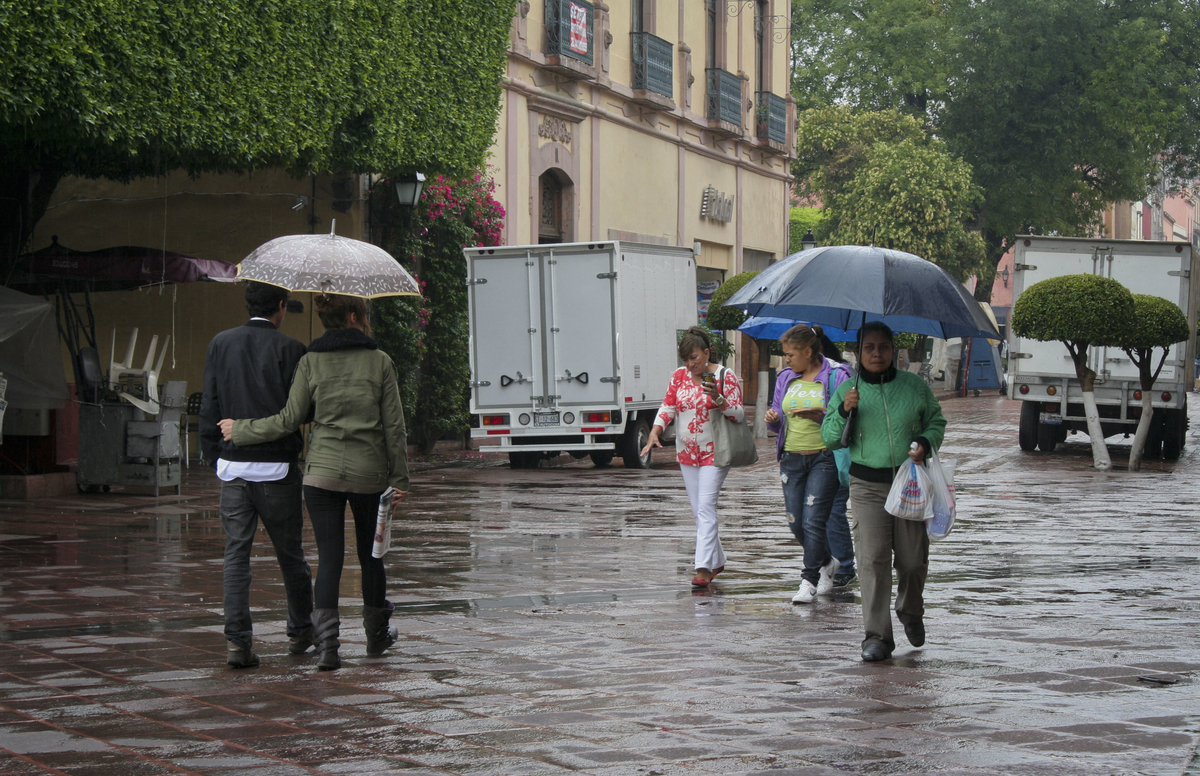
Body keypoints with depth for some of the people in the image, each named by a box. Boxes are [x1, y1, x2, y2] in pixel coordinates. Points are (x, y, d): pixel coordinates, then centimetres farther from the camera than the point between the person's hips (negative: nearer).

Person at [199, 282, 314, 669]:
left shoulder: (220, 344, 5)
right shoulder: (290, 349, -8)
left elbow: (209, 406, 6)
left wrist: (214, 455, 13)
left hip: (232, 464, 3)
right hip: (277, 465, -3)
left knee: (236, 552, 4)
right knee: (290, 553, 12)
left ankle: (238, 640, -6)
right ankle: (301, 632, 25)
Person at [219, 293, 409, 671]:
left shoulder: (311, 362, 0)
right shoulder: (380, 361, -1)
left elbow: (290, 419, -2)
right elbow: (394, 426, -1)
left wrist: (241, 431, 11)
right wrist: (399, 477, 6)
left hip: (323, 471, 0)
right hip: (369, 472, 0)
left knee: (329, 556, 0)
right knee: (370, 554, 15)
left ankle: (326, 642, -13)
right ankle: (377, 634, 30)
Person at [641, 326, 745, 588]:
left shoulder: (726, 377, -7)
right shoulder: (679, 376, 7)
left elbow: (739, 414, -9)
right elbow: (667, 408, 4)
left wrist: (717, 399, -26)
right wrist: (654, 434, -12)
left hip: (714, 453, -6)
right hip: (687, 453, 6)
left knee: (706, 508, -15)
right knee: (699, 510, 10)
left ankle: (704, 568, -19)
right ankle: (717, 561, 24)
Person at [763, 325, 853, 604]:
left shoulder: (836, 376, -7)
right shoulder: (786, 378, 11)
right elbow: (779, 423, 18)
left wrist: (820, 415, -23)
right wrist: (772, 419, -4)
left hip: (824, 458, -6)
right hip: (791, 458, 6)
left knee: (814, 521, -11)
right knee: (796, 524, 6)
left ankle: (810, 580, -2)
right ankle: (827, 562, 31)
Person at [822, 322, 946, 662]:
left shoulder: (914, 386, 3)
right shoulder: (847, 390, 2)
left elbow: (937, 422, 14)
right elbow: (829, 439, 1)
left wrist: (926, 442, -7)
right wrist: (844, 412, -17)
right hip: (867, 485, -1)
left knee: (913, 559, 5)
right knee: (872, 558, -11)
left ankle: (911, 612, 37)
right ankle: (877, 637, -8)